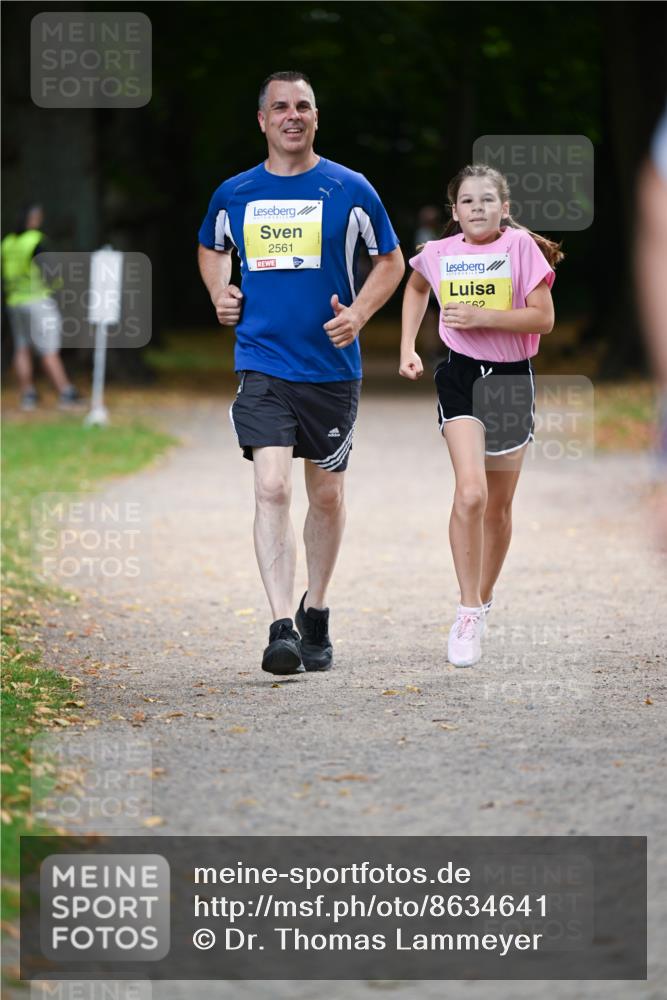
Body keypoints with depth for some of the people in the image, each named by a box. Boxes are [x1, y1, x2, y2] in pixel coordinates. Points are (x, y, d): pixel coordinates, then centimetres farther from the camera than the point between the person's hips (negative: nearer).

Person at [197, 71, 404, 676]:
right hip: (262, 366, 0)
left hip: (332, 367, 0)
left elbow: (390, 261, 10)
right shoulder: (234, 194, 5)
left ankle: (315, 612, 31)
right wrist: (221, 294, 6)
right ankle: (281, 628, -20)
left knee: (327, 495, 10)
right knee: (272, 488, -16)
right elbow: (212, 249, 25)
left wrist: (359, 313, -6)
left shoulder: (349, 190, 0)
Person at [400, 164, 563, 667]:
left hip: (512, 379, 1)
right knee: (471, 493, -20)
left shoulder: (521, 246, -7)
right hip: (461, 375, 0)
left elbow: (544, 318, -12)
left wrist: (481, 316, -21)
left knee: (498, 507, 10)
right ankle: (468, 612, -15)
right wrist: (407, 348, 14)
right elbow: (416, 287, 23)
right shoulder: (438, 254, 0)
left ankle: (484, 602, 30)